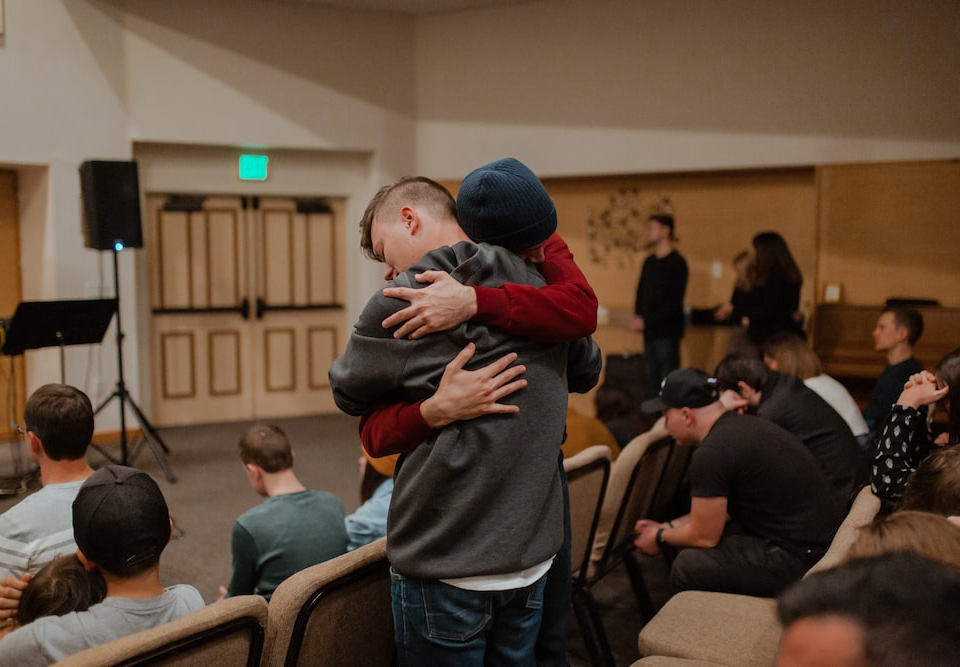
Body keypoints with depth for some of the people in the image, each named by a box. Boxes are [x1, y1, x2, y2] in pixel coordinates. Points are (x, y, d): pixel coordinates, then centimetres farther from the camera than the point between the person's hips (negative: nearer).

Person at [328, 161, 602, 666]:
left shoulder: (402, 304, -14)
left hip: (447, 572, -6)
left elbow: (349, 394, 0)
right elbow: (586, 372, 19)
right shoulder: (544, 292, 2)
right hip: (533, 560, 6)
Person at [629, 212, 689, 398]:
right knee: (651, 377, 10)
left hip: (666, 332, -7)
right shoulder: (649, 261, 14)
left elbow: (674, 301, -14)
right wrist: (637, 316, 0)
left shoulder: (677, 263, -9)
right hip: (649, 330, 7)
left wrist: (646, 321, -15)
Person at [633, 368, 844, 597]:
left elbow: (705, 537, -10)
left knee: (689, 566, -12)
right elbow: (722, 509, 20)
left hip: (801, 560, -10)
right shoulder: (741, 425, 9)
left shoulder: (711, 453, -20)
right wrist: (666, 527, 22)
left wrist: (661, 537, 9)